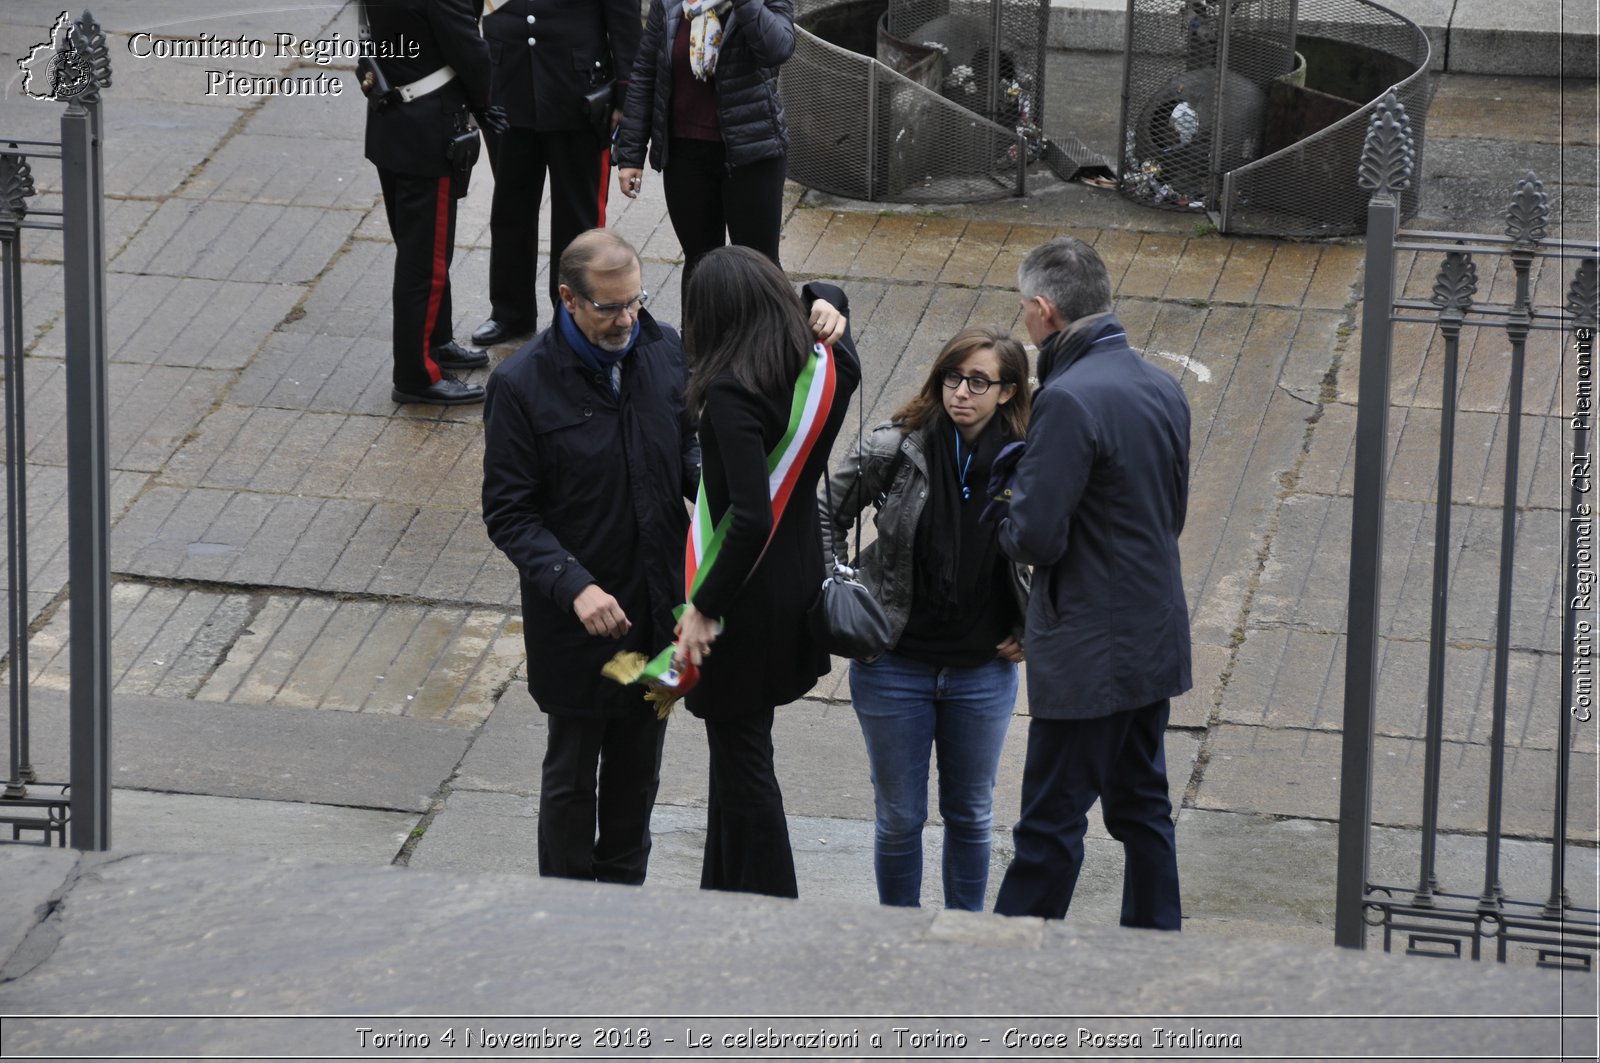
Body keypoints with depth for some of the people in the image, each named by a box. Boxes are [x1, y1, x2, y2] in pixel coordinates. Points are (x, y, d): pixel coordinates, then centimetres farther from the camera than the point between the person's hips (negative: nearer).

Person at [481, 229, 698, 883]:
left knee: (638, 766, 20)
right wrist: (574, 587, -27)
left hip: (659, 605, 4)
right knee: (572, 773, 10)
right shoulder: (521, 385, -17)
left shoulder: (665, 351, -5)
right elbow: (508, 512, -14)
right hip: (576, 616, -4)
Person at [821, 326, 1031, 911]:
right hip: (893, 666, -1)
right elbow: (826, 515, 2)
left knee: (970, 815, 15)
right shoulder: (895, 448, -12)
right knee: (899, 819, 9)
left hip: (984, 672, 1)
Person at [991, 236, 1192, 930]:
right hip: (1157, 640, 8)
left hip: (1087, 655, -8)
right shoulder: (1163, 389, 6)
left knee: (1051, 822, -2)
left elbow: (1035, 539, -23)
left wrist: (1010, 517, 0)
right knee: (1142, 807, 17)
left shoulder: (1069, 400, -21)